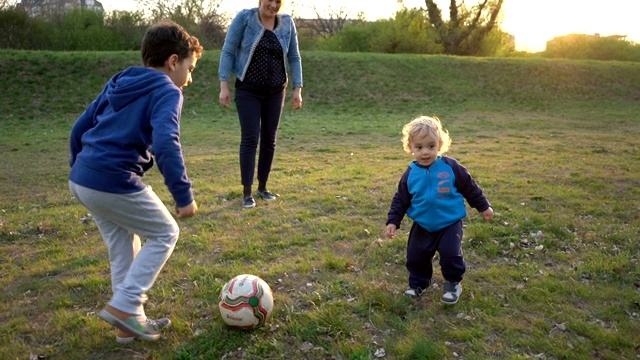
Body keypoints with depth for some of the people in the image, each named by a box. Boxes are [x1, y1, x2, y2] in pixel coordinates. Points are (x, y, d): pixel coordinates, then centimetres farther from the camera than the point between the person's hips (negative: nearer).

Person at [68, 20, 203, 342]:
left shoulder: (117, 83, 18)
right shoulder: (166, 91, -6)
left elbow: (79, 128, 20)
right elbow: (165, 144, -23)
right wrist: (184, 194, -21)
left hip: (80, 180, 9)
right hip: (115, 184, -8)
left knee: (123, 246, 21)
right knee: (165, 234, 10)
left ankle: (129, 321, 28)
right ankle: (123, 306, 6)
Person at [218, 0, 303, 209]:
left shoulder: (287, 23, 1)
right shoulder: (244, 18, -7)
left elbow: (294, 58, 6)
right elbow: (228, 52, -6)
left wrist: (297, 89, 0)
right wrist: (224, 86, -12)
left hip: (275, 91, 3)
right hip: (248, 90, -3)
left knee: (269, 139, 6)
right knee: (250, 139, -8)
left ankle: (262, 188, 19)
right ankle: (246, 193, -3)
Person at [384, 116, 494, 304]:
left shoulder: (451, 167, -13)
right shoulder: (410, 174, -8)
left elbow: (470, 188, -1)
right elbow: (400, 200, 1)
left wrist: (483, 207, 7)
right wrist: (393, 221, -5)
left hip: (450, 223, -2)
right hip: (422, 226, 3)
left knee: (450, 255, -9)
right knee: (415, 256, 7)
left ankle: (453, 284, 18)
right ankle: (418, 283, 32)